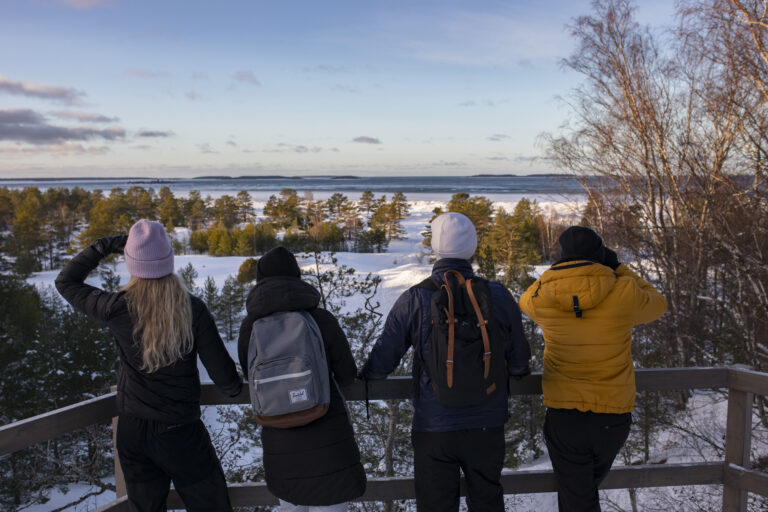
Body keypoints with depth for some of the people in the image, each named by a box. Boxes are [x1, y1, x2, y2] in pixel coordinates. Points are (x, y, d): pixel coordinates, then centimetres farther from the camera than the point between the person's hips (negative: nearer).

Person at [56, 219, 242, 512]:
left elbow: (66, 282, 6)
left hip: (131, 431, 3)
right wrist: (234, 387, 9)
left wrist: (102, 247, 2)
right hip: (180, 432, -2)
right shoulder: (192, 309, -16)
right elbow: (221, 371, -12)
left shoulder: (117, 310, -13)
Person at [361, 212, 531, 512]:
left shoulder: (414, 299, -13)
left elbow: (382, 361, -7)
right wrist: (517, 371, 26)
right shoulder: (498, 296, -8)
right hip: (487, 427, 2)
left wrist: (363, 378, 15)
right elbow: (519, 363, 2)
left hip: (433, 428, -2)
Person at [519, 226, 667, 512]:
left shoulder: (543, 298, -8)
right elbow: (657, 306, 8)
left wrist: (559, 270, 12)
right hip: (614, 417, 0)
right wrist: (617, 268, 7)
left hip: (564, 417, 0)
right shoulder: (623, 293, -13)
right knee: (588, 486, 27)